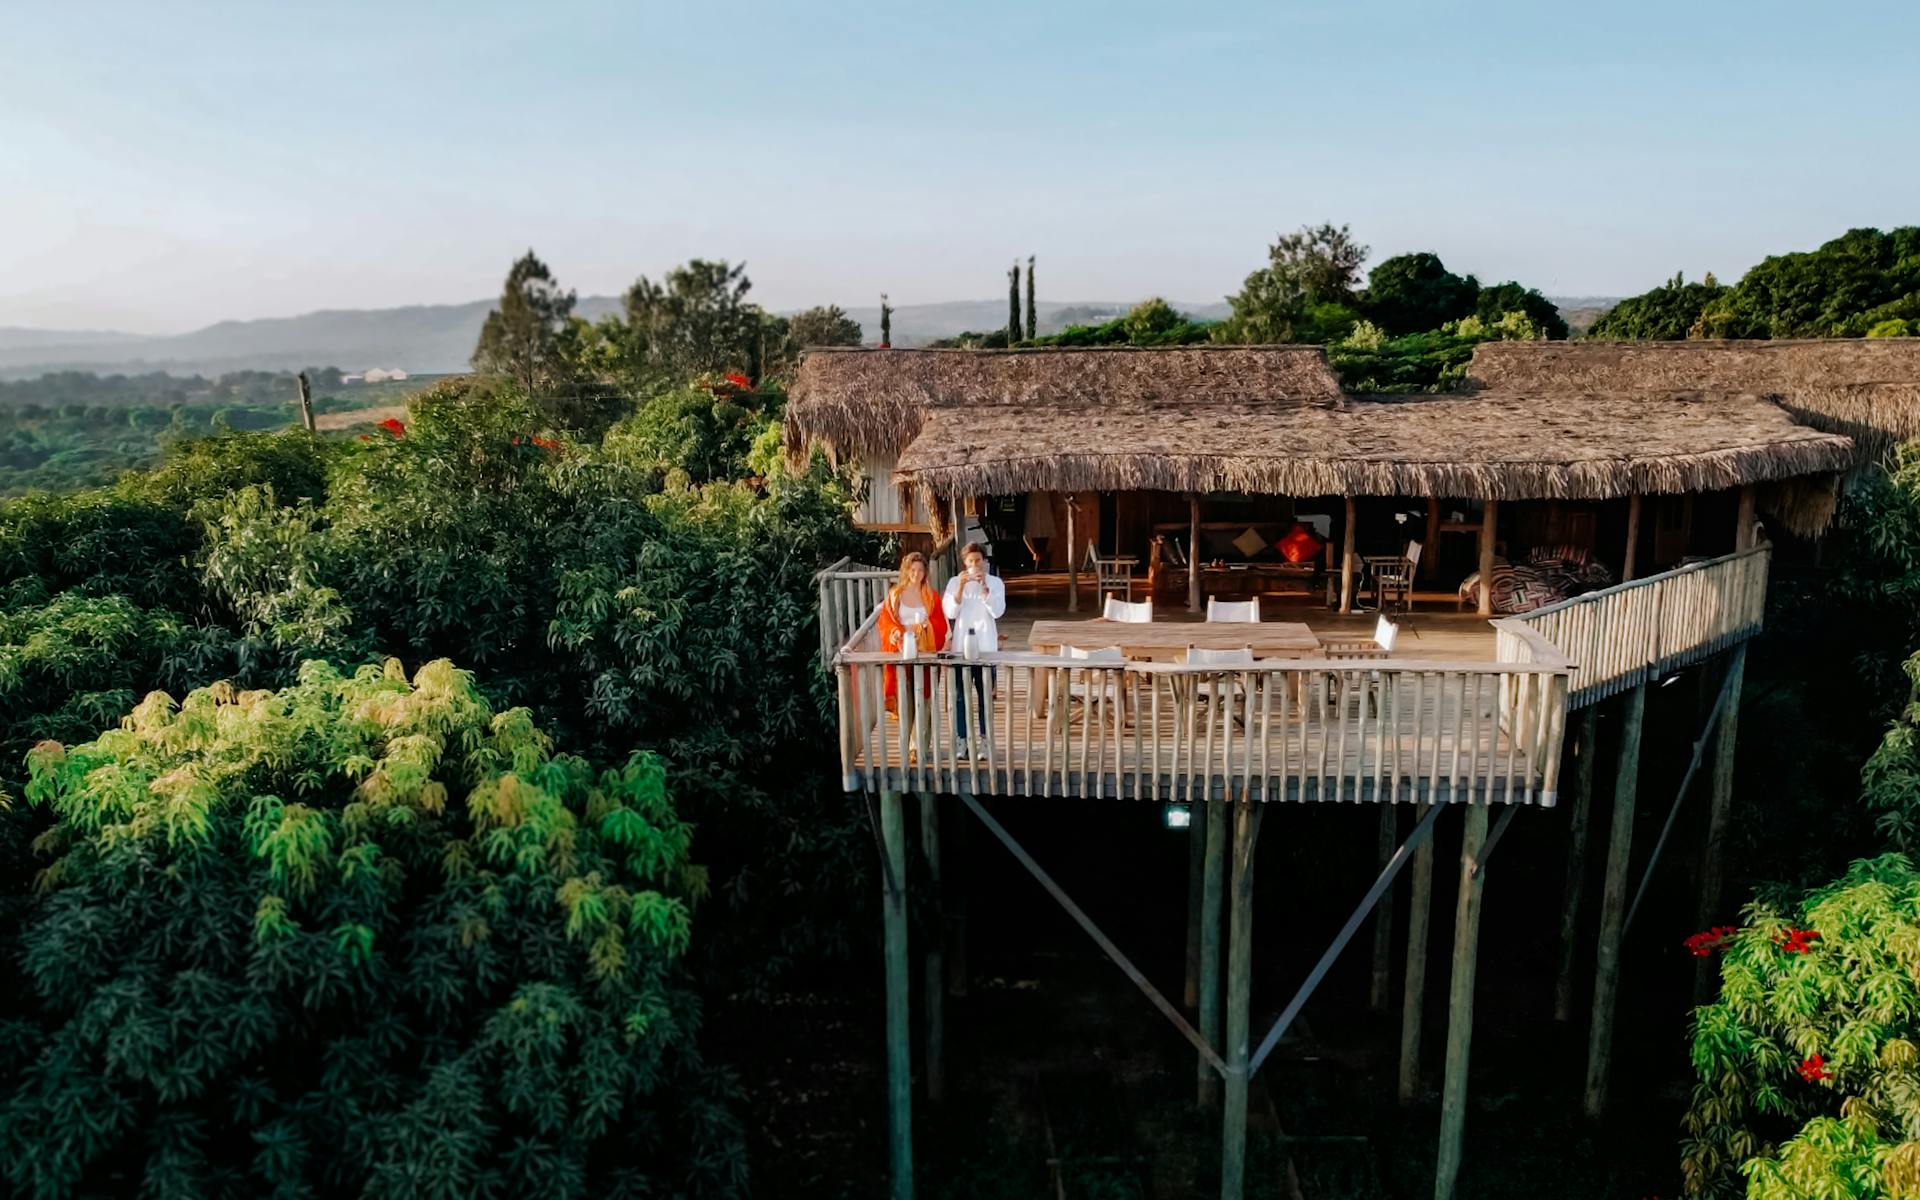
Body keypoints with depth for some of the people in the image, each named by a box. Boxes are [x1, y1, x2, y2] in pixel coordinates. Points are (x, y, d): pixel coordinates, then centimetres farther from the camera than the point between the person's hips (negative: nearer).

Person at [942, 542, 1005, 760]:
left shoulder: (995, 582, 2)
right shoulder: (954, 582, 3)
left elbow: (997, 611, -10)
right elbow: (950, 613, -6)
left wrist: (983, 586, -18)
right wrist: (961, 587, -16)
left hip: (986, 646, 0)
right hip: (961, 645, 1)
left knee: (985, 695, 3)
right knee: (960, 694, 2)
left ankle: (985, 741, 10)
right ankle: (961, 740, 10)